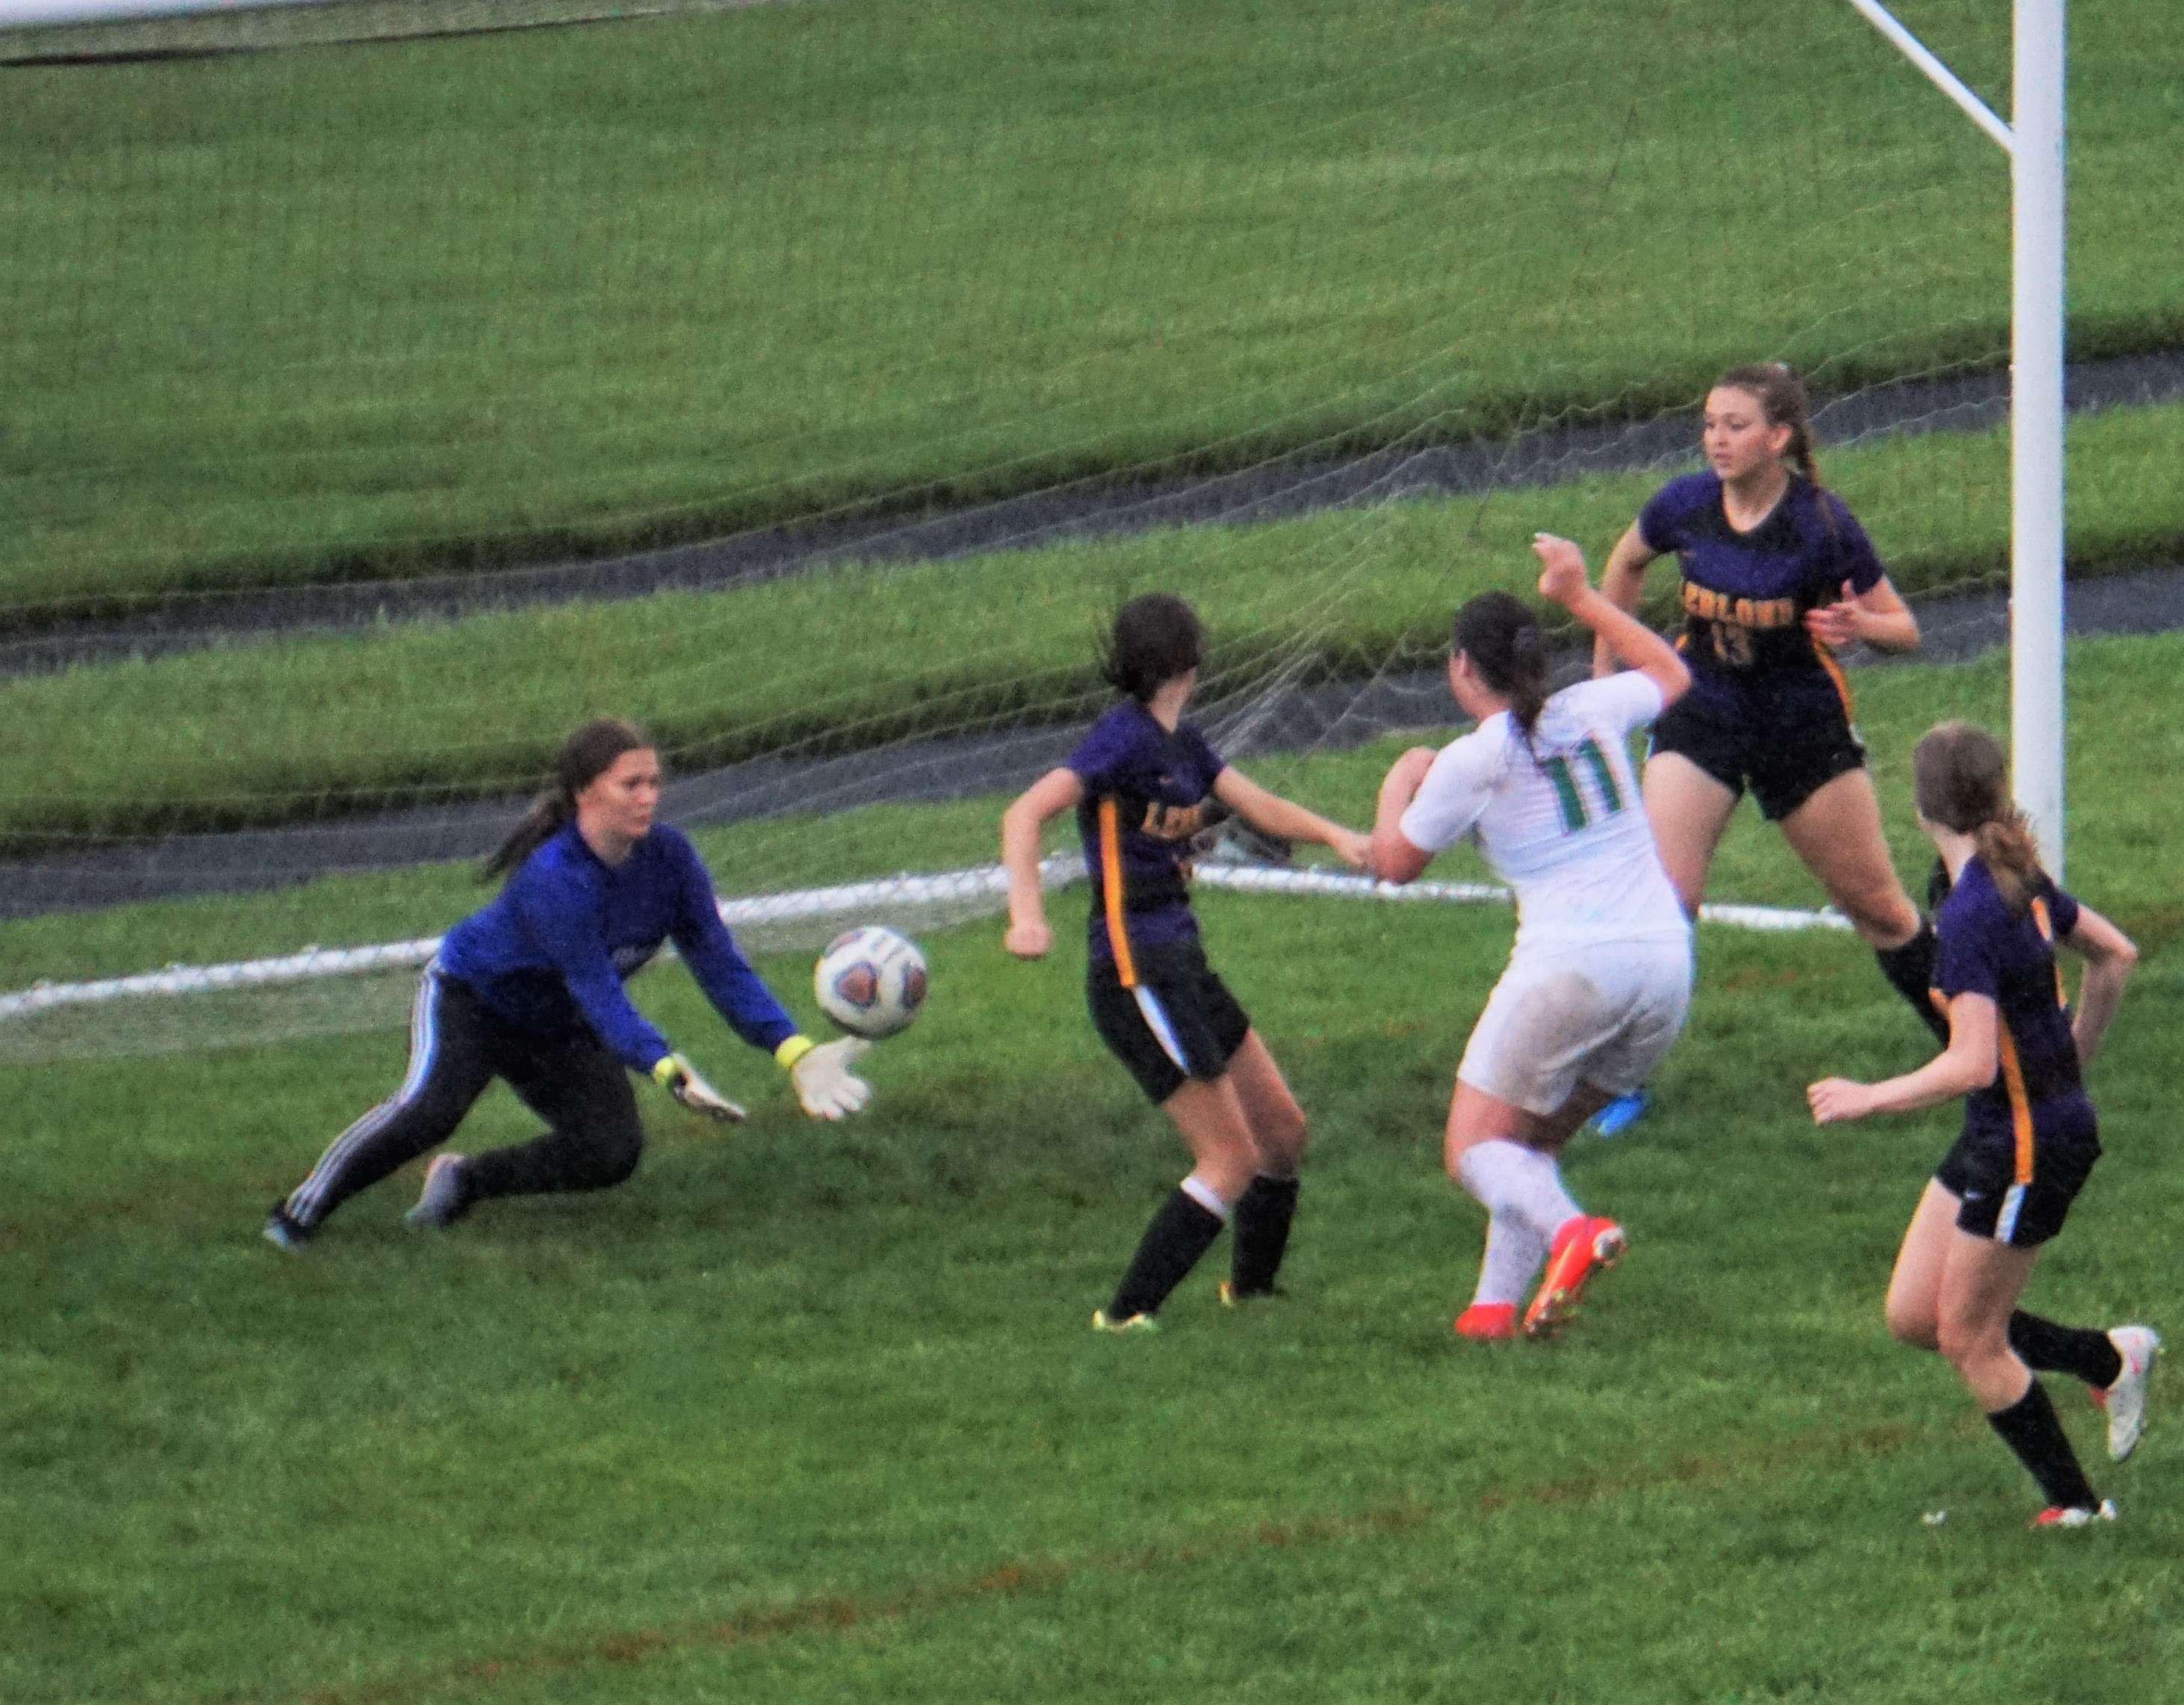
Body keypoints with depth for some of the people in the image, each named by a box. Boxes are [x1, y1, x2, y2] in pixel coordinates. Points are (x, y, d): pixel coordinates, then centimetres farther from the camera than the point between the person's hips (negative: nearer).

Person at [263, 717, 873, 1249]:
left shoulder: (669, 858, -16)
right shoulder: (553, 877, -36)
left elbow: (720, 964, -13)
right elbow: (599, 995, -40)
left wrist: (796, 1054, -24)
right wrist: (667, 1071, -53)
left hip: (559, 1031, 6)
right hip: (469, 999, -6)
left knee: (613, 1151, -15)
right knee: (430, 1108, -33)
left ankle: (466, 1181, 6)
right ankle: (302, 1210, -17)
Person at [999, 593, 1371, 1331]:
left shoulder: (1182, 744, 14)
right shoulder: (1126, 736, -12)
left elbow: (1258, 804, 8)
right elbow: (1023, 815, -20)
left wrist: (1334, 834, -10)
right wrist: (1027, 912, -34)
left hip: (1182, 965, 9)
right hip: (1135, 971, -9)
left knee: (1283, 1129, 17)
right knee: (1232, 1160, -9)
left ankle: (1250, 1287, 35)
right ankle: (1125, 1316, -6)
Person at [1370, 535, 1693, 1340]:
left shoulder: (1473, 761, -4)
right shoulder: (1592, 711, 9)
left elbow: (1394, 862, 8)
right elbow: (1671, 677, 32)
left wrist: (1401, 781, 26)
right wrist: (1582, 597, 34)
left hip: (1571, 964, -6)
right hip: (1666, 961, 6)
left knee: (1475, 1146, 1)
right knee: (1533, 1141, 18)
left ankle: (1570, 1231, -28)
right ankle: (1496, 1303, 5)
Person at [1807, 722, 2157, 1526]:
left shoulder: (1970, 917, -25)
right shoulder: (2019, 880, 2)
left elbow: (1972, 1064, -29)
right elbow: (2114, 954, 16)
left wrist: (1867, 1098, -18)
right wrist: (2072, 1059, 25)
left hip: (2031, 1143, -9)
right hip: (1996, 1136, 9)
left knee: (1968, 1339, 5)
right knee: (1913, 1315, 13)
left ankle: (2076, 1506, 17)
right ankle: (2114, 1356, 22)